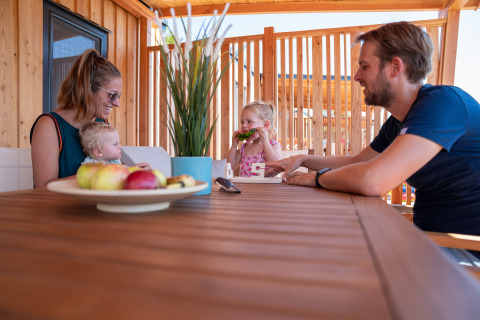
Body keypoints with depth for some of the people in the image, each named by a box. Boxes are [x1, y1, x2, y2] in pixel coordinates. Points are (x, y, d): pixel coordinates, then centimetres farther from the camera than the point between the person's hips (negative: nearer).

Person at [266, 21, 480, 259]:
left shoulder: (445, 101, -24)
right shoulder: (396, 124, 6)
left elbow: (371, 180, -35)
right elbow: (357, 161, 18)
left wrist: (316, 177, -15)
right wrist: (303, 160, 7)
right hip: (432, 239, 7)